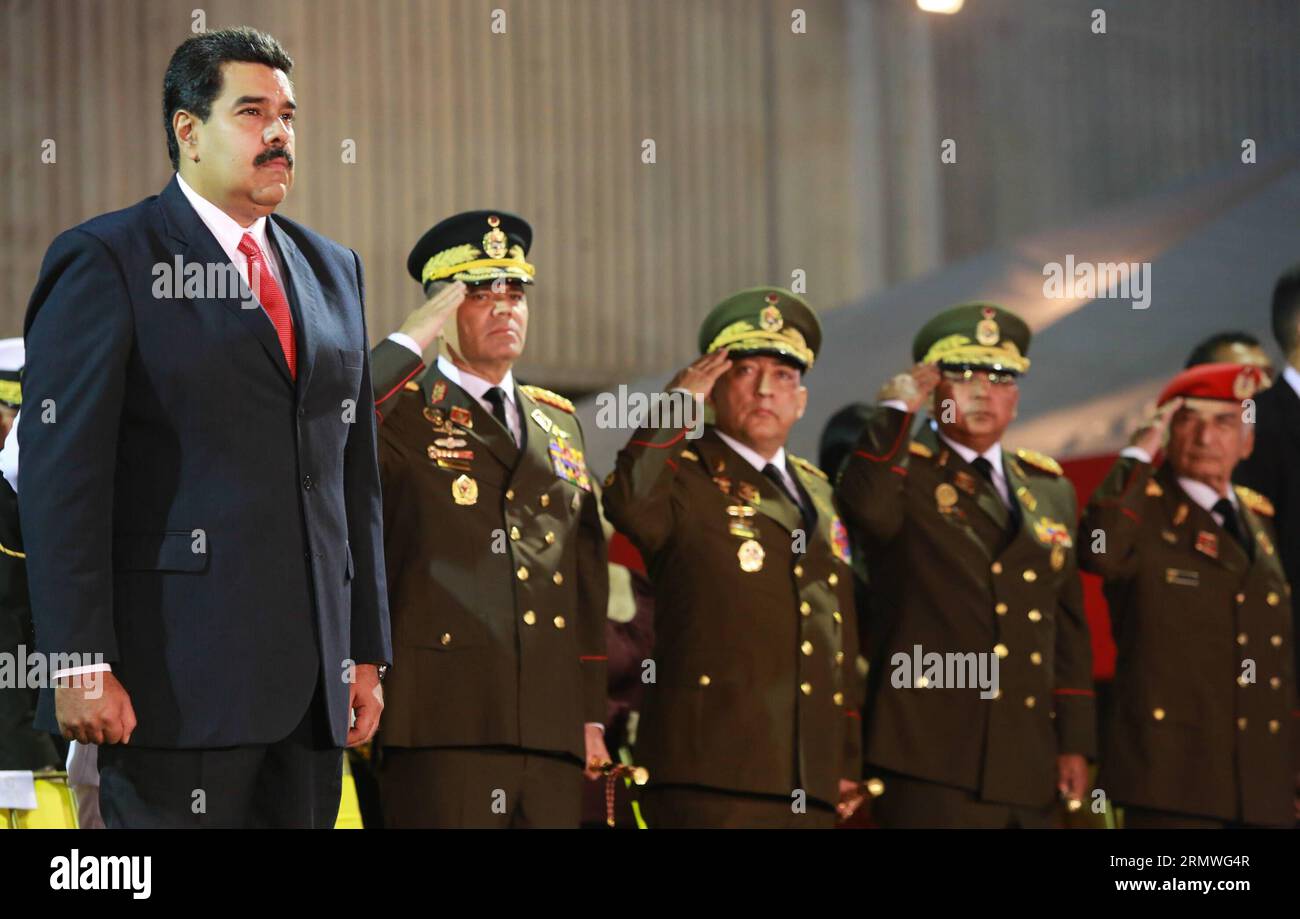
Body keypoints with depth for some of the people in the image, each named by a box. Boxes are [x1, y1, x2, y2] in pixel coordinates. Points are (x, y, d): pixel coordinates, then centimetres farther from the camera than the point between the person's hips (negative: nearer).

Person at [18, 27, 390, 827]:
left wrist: (367, 651, 14)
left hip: (313, 683, 6)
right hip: (179, 678, -6)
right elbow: (60, 475, -8)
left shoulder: (332, 271, 19)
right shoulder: (105, 263, -1)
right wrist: (80, 664, -15)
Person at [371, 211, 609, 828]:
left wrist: (592, 714, 17)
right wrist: (411, 340, -14)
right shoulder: (403, 412, 4)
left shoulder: (558, 421, 22)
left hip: (552, 732, 5)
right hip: (444, 730, -5)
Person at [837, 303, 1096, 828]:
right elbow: (865, 508, -24)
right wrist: (895, 410, -15)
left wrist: (1075, 741, 12)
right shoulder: (903, 473, 3)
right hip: (931, 766, -6)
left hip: (1028, 767, 6)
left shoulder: (1049, 489, 18)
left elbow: (1069, 626, 18)